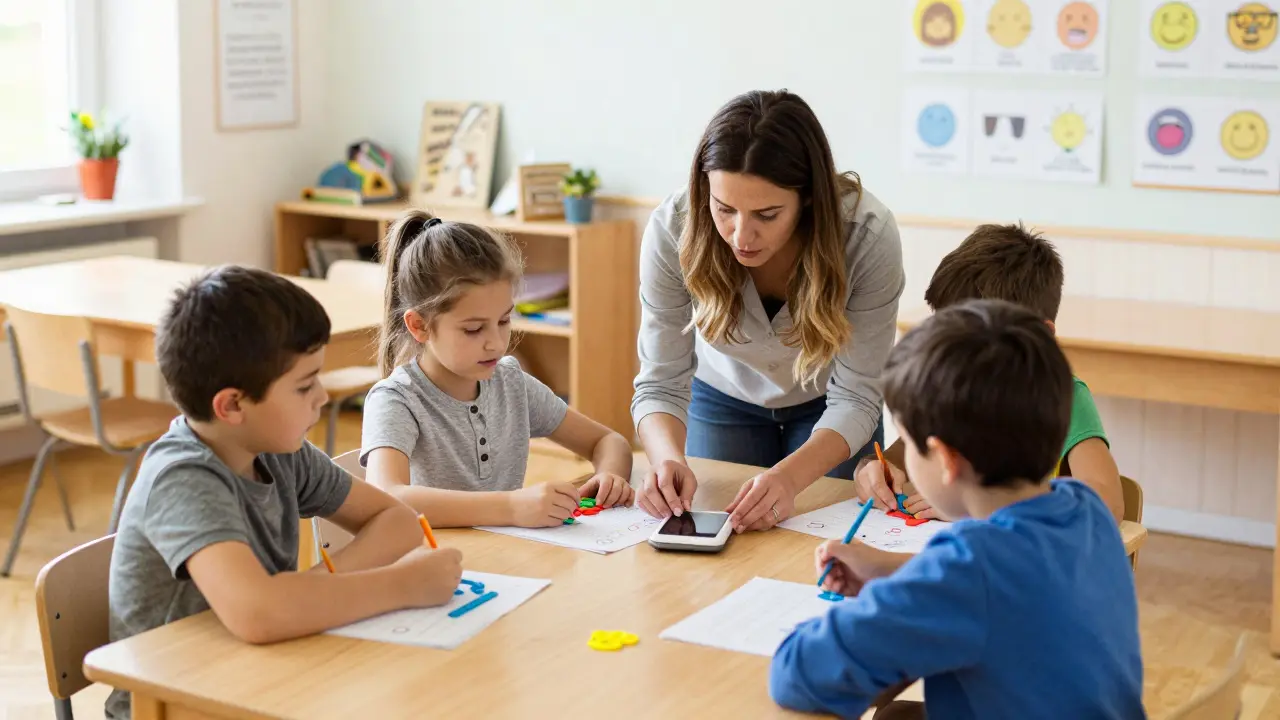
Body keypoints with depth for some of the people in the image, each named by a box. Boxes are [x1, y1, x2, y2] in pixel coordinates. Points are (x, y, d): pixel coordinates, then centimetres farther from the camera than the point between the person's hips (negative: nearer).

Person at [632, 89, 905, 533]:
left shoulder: (868, 234, -35)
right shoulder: (672, 229, -33)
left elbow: (854, 398, -30)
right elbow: (660, 383, -26)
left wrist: (788, 476, -49)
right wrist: (670, 458, -49)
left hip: (827, 408, -1)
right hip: (723, 399, 1)